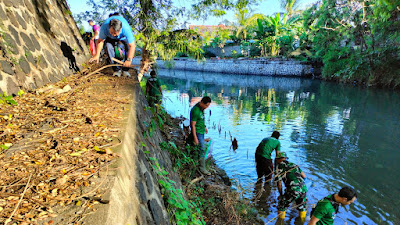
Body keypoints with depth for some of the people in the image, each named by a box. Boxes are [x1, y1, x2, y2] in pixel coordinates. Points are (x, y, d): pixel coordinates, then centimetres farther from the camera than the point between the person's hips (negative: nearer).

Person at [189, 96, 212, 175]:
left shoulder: (201, 107, 1)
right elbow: (193, 125, -24)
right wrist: (195, 138, -23)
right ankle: (202, 168, 2)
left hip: (201, 130, 9)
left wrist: (204, 127, 25)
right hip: (197, 132, -9)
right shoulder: (195, 111, -27)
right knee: (202, 149, -7)